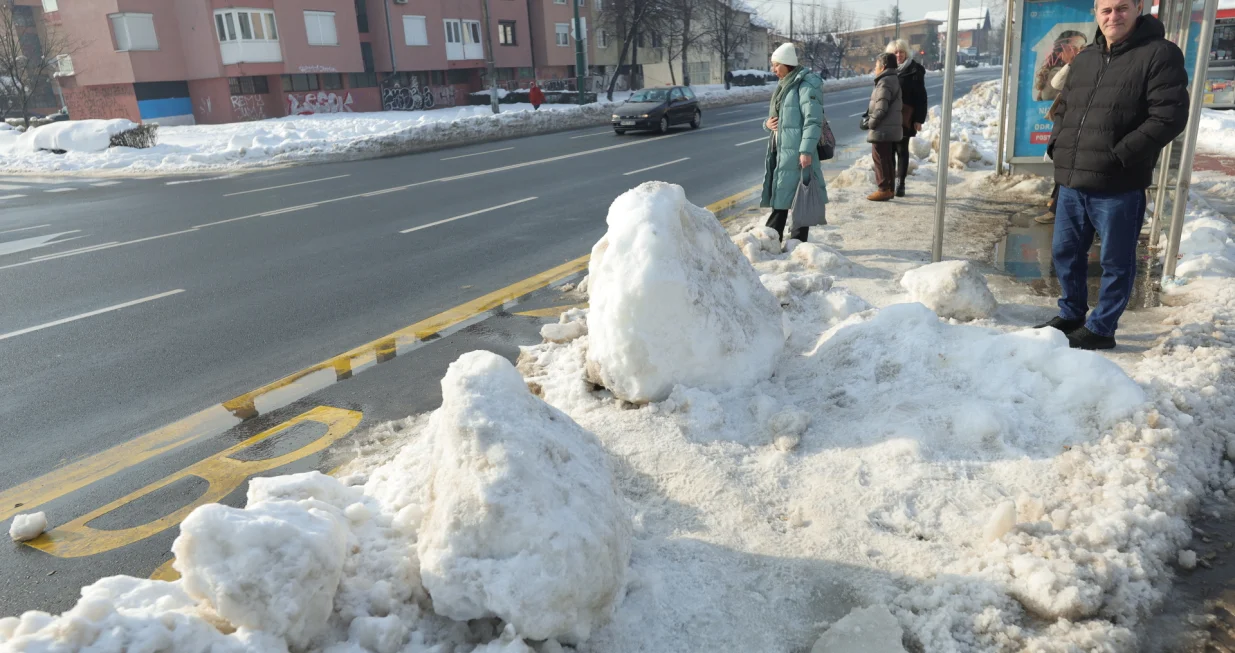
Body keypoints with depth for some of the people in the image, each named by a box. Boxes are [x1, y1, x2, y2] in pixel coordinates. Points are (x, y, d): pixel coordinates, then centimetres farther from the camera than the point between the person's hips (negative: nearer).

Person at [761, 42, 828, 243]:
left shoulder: (806, 85, -12)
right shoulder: (784, 85, 16)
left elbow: (813, 120, -18)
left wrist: (806, 150, -24)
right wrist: (767, 123, 2)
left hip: (797, 151, -9)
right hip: (780, 149, 9)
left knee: (799, 196, -2)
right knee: (780, 194, 13)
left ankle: (798, 240, 5)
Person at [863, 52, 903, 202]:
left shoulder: (885, 82, -16)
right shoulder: (894, 80, 16)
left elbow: (881, 108, -21)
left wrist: (870, 123, -12)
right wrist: (867, 116, 10)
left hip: (882, 129, -10)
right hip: (892, 128, 10)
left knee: (880, 159, -5)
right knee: (889, 159, 14)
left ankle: (884, 189, -3)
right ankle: (890, 189, 20)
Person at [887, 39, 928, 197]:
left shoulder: (915, 70, -5)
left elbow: (921, 97, -6)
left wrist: (919, 119, -12)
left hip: (905, 119, -4)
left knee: (902, 150, 3)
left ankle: (900, 184, 8)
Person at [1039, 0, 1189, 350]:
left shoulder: (1159, 54, -6)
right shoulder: (1083, 59, 15)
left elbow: (1169, 116, -13)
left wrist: (1120, 155, -18)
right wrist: (1057, 144, 8)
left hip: (1118, 186, -7)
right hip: (1072, 182, 7)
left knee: (1116, 262, 4)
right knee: (1065, 251, 16)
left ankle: (1101, 328, 16)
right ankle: (1071, 315, 32)